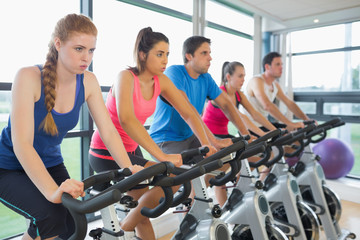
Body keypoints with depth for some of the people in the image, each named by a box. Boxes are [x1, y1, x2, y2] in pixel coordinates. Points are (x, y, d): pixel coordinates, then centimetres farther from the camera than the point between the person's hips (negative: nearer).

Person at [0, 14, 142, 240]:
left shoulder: (88, 82, -10)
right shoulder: (29, 77, -24)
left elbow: (109, 131, -13)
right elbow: (21, 144, -31)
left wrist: (129, 169, -27)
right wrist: (53, 191, -43)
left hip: (50, 164, 5)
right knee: (51, 216, -27)